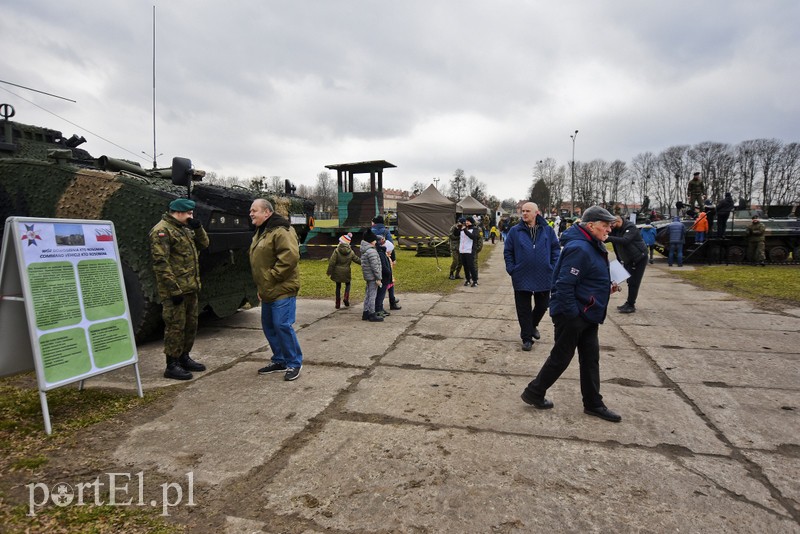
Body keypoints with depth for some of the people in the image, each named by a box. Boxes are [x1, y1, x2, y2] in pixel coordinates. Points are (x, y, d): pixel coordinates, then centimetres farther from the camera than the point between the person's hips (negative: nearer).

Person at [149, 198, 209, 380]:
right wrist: (174, 289, -22)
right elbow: (161, 263, -19)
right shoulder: (161, 231, -13)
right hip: (175, 290, -9)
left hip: (190, 288, 9)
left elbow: (204, 244, 19)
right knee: (175, 327, -4)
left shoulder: (184, 229, 16)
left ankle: (184, 358, 30)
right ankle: (172, 366, 6)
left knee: (191, 325, 16)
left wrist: (198, 228, 0)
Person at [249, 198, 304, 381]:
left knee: (282, 325, -10)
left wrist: (272, 276, -19)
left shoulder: (281, 231, -15)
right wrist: (261, 287, 19)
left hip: (282, 290, -10)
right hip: (268, 291, 10)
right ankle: (280, 361, 27)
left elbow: (290, 257, -26)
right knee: (269, 326, 14)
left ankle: (294, 363, 5)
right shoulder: (260, 232, 17)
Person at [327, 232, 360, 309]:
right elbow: (357, 259, 9)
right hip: (346, 272, 1)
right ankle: (346, 298, 0)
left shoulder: (337, 251, -12)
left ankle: (338, 304, 13)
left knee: (338, 286, 10)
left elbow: (332, 262, -12)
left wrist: (329, 271, -3)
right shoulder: (351, 252, -3)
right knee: (347, 284, 22)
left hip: (337, 272, -1)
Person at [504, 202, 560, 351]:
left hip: (544, 277, 2)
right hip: (522, 278, -1)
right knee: (524, 309, 5)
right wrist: (512, 270, -6)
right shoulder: (515, 231, -2)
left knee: (542, 305, 15)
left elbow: (556, 249, 5)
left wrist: (553, 268, -3)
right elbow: (508, 252, 2)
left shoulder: (548, 230, 1)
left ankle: (533, 325, 43)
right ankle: (526, 338, 18)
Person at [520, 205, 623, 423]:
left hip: (587, 315, 10)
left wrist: (606, 287, 6)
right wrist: (571, 315, -23)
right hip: (572, 315, -10)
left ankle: (593, 404, 28)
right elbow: (564, 285, -26)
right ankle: (534, 393, 22)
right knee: (561, 357, 4)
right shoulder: (579, 248, -23)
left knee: (591, 358, 15)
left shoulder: (593, 246, 9)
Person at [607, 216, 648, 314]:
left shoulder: (631, 227, -25)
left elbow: (625, 240, -42)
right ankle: (629, 303, 23)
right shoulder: (615, 229, -3)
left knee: (634, 283, -7)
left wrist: (608, 238, -51)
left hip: (639, 259, -8)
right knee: (630, 282, 15)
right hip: (627, 260, 8)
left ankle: (631, 306, -1)